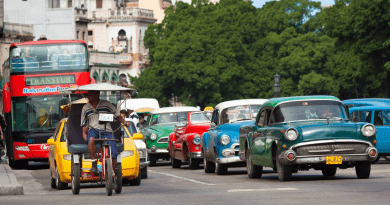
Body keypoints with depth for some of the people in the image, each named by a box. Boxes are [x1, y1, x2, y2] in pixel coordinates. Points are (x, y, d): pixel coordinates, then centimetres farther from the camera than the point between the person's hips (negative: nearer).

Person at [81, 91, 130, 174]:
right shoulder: (85, 108, 15)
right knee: (91, 139, -39)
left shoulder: (106, 104, 9)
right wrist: (84, 134, 2)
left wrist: (124, 122, -5)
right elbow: (84, 124, 19)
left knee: (113, 156, -16)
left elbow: (117, 114, 12)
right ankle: (94, 165, -30)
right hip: (93, 130, 1)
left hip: (107, 131, -1)